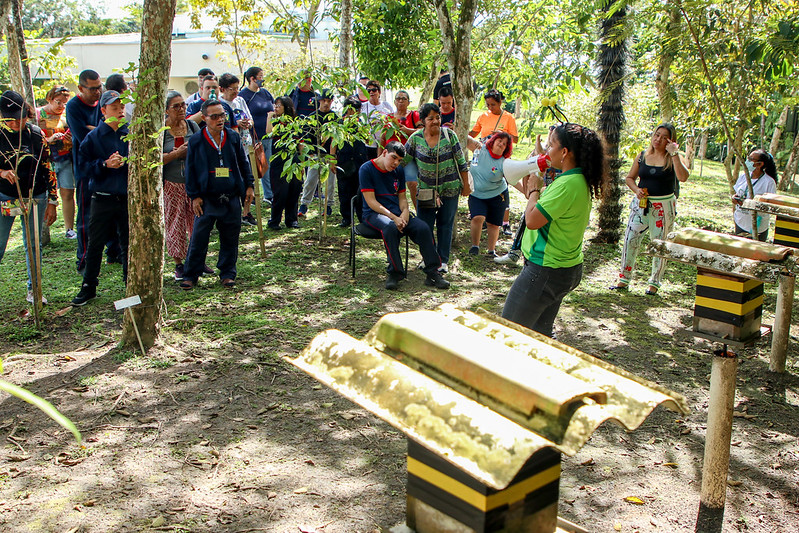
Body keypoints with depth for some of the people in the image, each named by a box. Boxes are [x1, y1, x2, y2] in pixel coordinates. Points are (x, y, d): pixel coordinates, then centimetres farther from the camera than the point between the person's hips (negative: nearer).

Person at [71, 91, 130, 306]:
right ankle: (88, 287, 18)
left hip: (128, 197, 1)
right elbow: (83, 163, -2)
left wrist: (128, 162, -11)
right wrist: (105, 164, -16)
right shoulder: (93, 137, 0)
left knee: (129, 244, 10)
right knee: (95, 244, 5)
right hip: (102, 198, -1)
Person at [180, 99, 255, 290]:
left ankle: (227, 274, 20)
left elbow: (244, 162, 15)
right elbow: (190, 170, 2)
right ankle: (190, 275, 9)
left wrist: (249, 185, 10)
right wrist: (194, 196, -2)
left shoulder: (233, 137, 6)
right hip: (207, 199, -2)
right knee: (198, 238, -2)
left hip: (231, 199, 2)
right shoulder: (196, 141, -1)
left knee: (230, 239, 8)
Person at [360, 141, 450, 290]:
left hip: (397, 212, 6)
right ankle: (394, 273, -29)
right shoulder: (366, 169, -5)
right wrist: (393, 217, -20)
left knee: (423, 228, -20)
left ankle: (432, 273, -16)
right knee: (390, 227, -39)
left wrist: (405, 211, -7)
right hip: (374, 213, -5)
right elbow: (371, 201, -11)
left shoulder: (398, 172, 15)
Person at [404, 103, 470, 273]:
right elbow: (403, 161, 6)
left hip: (449, 188, 0)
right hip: (425, 190, 1)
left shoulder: (449, 135, -3)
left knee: (445, 225, 6)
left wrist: (466, 185, 3)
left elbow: (461, 161, 2)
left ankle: (443, 260, 17)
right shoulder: (415, 138, -2)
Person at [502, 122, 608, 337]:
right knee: (541, 333, 20)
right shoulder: (581, 181, 7)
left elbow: (532, 220, -24)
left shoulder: (567, 184, -24)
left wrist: (534, 189, -8)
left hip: (545, 270, -10)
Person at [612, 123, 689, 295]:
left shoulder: (672, 158, -4)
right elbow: (630, 178, 13)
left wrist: (674, 153, -21)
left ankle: (654, 282, 17)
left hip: (663, 206, -3)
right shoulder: (642, 156, 6)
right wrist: (636, 190, -7)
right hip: (641, 203, 3)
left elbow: (683, 177, -23)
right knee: (630, 239, 0)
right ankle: (624, 279, 11)